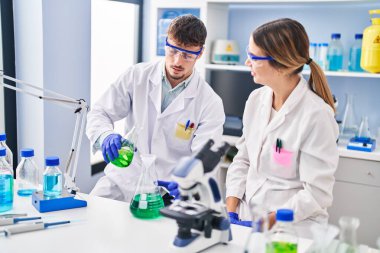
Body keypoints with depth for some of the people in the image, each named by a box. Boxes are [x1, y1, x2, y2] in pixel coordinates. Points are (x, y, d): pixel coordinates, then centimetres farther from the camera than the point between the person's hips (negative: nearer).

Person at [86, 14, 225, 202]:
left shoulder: (210, 103, -8)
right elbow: (99, 113, -1)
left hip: (168, 188, -1)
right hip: (122, 179, 2)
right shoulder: (137, 75, -1)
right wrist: (106, 136, -26)